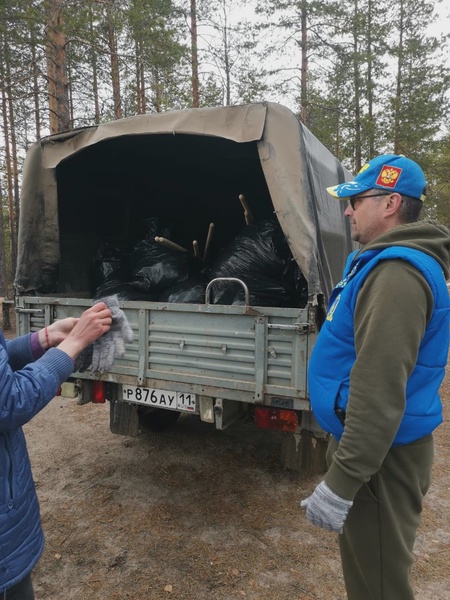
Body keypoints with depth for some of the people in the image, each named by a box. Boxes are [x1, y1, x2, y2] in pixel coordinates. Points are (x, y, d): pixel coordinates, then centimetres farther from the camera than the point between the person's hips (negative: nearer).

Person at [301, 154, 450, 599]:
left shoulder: (396, 272, -24)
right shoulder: (385, 261, 11)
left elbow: (379, 390, -30)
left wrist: (340, 482, -26)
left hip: (379, 458, -10)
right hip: (369, 444, 10)